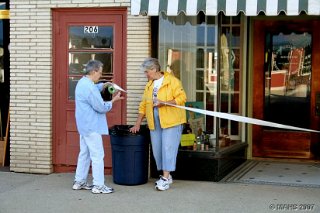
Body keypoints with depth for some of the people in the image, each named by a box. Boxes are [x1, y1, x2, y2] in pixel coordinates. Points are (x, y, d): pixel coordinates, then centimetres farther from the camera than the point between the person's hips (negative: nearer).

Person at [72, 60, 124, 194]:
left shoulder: (82, 82, 10)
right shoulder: (89, 87, -22)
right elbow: (101, 107, -21)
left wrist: (103, 85, 14)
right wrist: (113, 100, -5)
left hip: (84, 126, 11)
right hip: (92, 127, -11)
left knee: (84, 154, 16)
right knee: (97, 156, -5)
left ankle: (79, 182, 21)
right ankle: (98, 185, -2)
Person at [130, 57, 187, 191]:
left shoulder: (172, 81, -5)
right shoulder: (149, 85, 16)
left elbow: (182, 98, -13)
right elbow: (143, 105, 18)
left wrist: (164, 103, -21)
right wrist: (138, 124, 15)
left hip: (171, 121, -7)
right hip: (155, 124, 7)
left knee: (168, 148, -9)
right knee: (157, 150, 7)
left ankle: (165, 178, -7)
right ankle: (166, 176, 19)